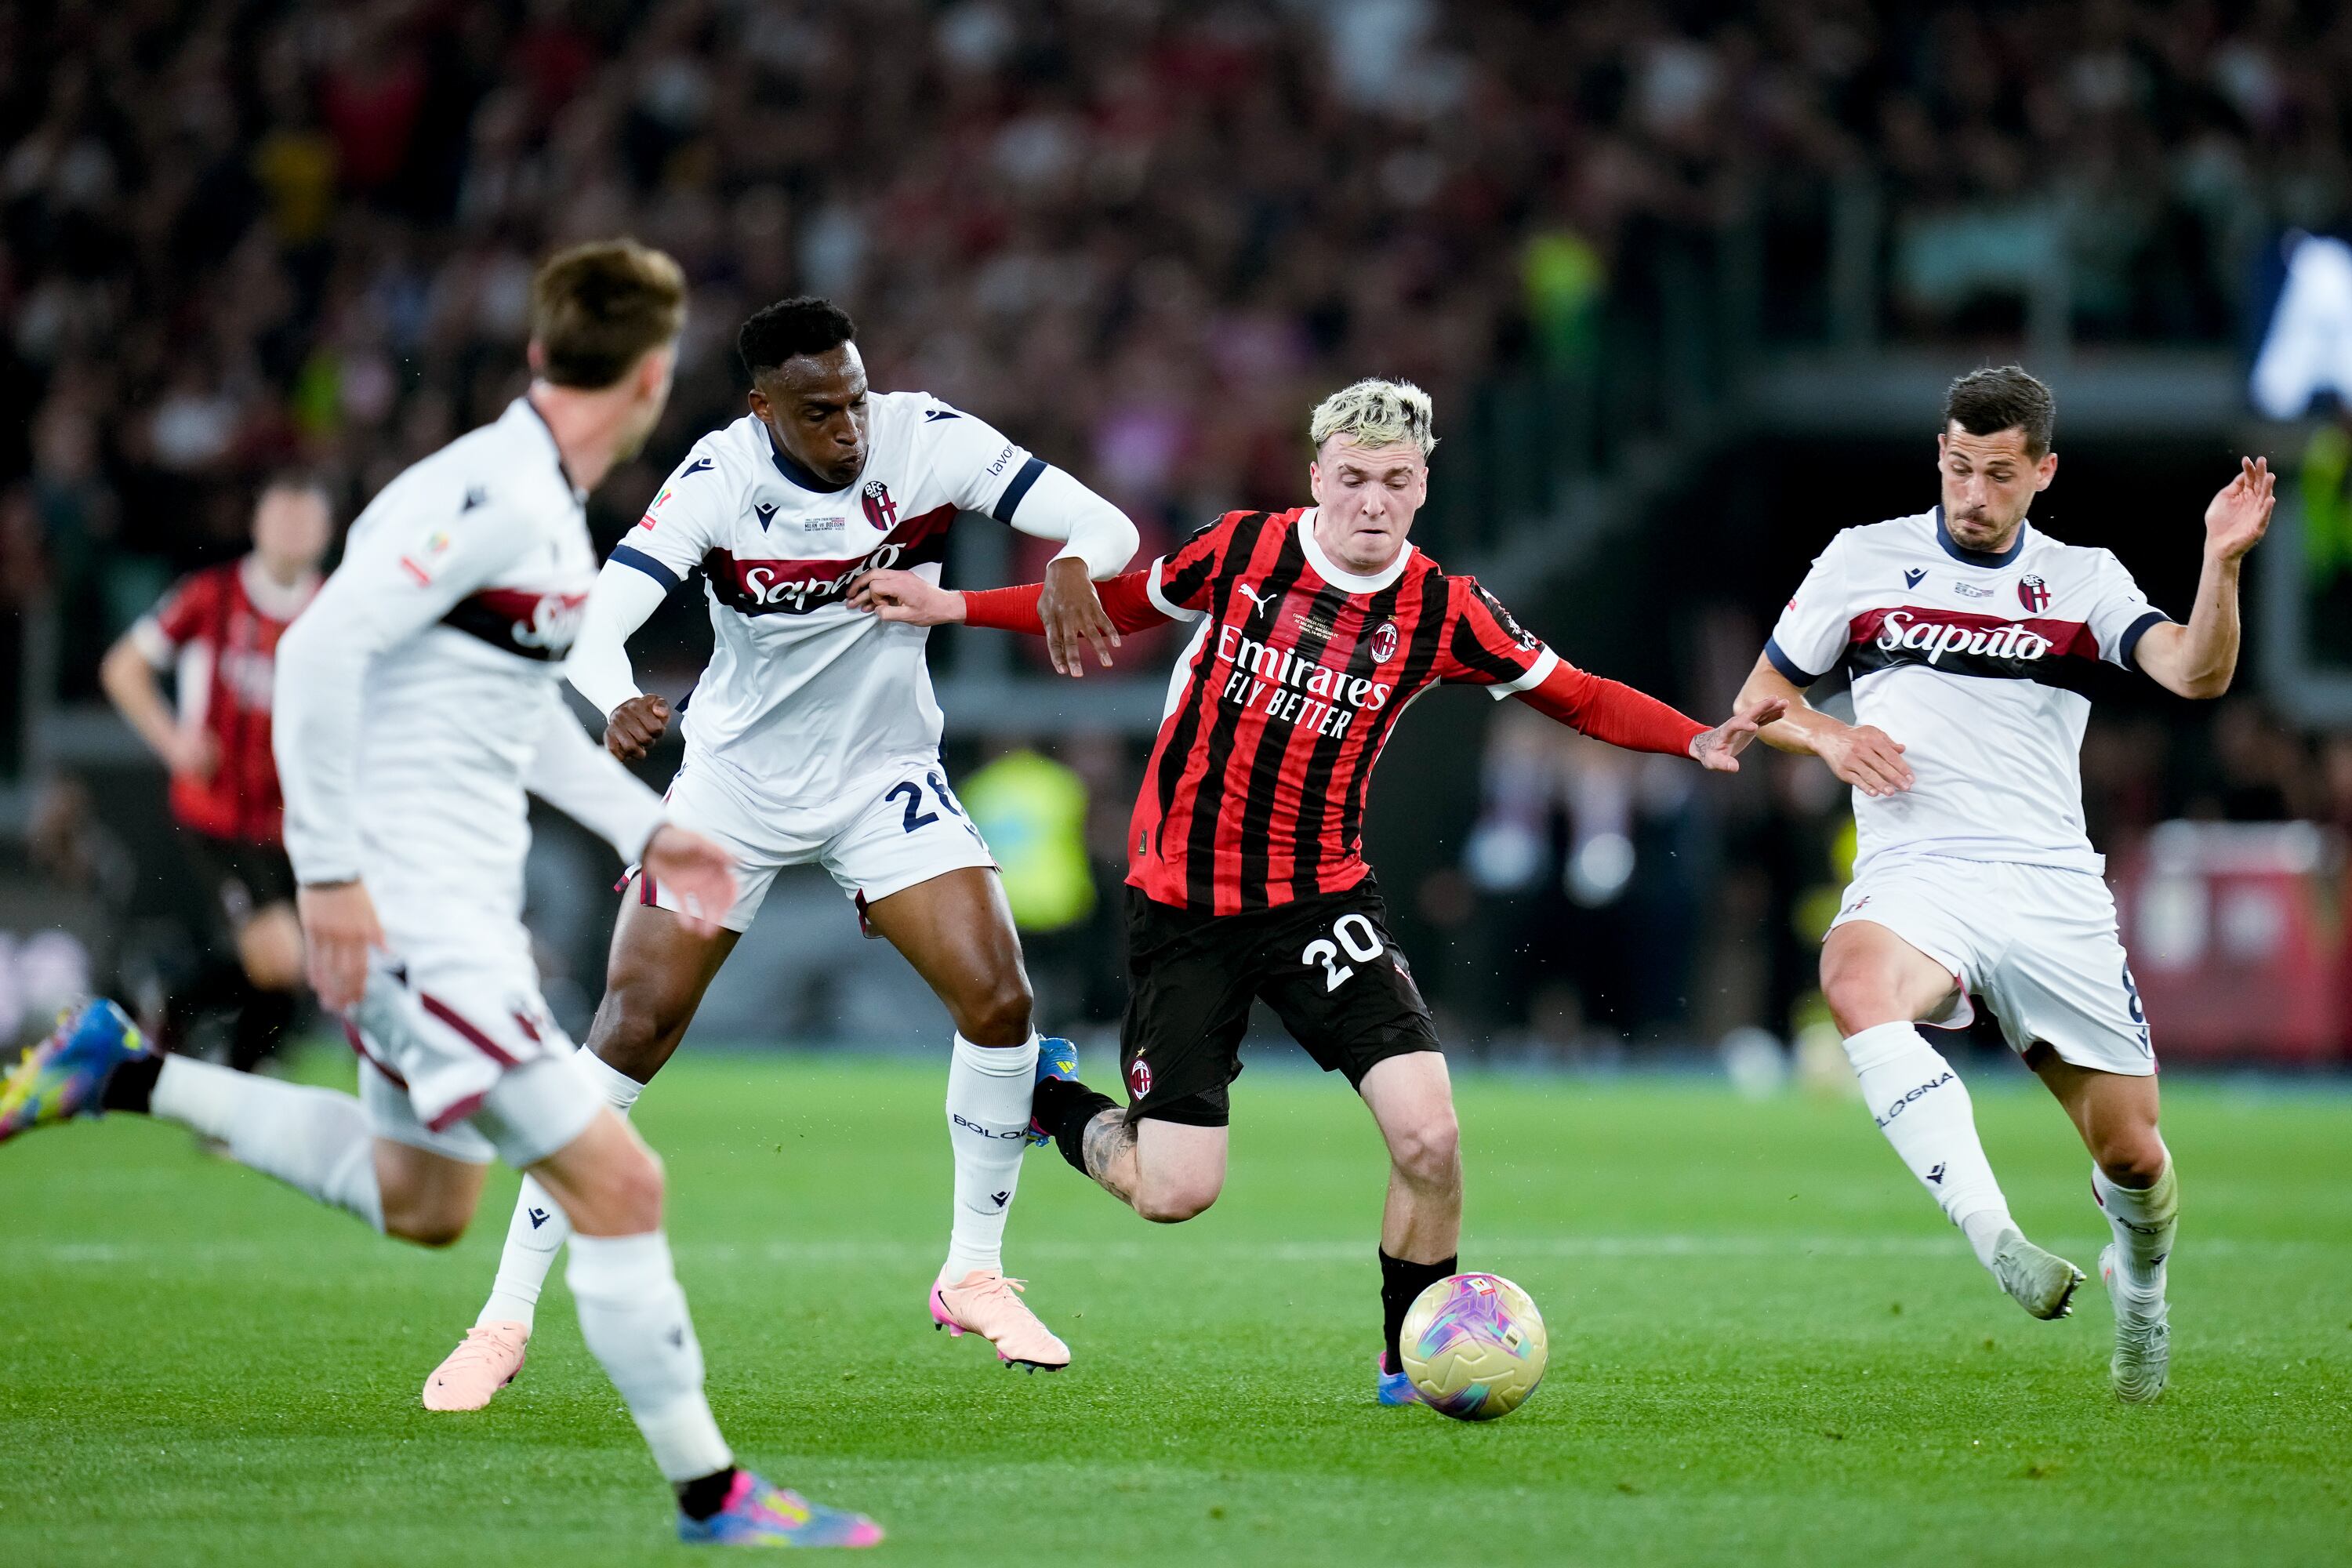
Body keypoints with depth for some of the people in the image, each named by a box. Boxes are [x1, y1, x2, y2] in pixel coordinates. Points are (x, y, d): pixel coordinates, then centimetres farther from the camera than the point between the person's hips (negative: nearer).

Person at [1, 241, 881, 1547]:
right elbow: (323, 649, -25)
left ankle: (129, 1076, 26)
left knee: (423, 1203, 24)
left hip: (461, 907, 10)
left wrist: (645, 828, 25)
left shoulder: (548, 507, 11)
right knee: (616, 1184, -9)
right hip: (411, 900, -10)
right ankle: (711, 1495, -1)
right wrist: (330, 869, -25)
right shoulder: (489, 496, -20)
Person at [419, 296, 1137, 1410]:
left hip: (886, 777, 2)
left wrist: (1072, 562, -42)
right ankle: (506, 1318, 3)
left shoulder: (927, 441, -16)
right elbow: (599, 616, -32)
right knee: (630, 1035, -6)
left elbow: (1104, 524, -18)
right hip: (736, 784, -2)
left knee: (999, 1001, -15)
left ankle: (974, 1276, 5)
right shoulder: (721, 477, -21)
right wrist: (617, 702, -55)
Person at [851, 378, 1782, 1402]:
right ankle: (1051, 1105, 30)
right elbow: (1119, 605, 11)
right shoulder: (1243, 549, -6)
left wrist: (1699, 741, -12)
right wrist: (947, 607, 8)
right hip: (1180, 901, -1)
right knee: (1176, 1193, -5)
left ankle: (1413, 1362, 6)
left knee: (1428, 1137, -17)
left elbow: (1575, 696, 4)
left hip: (1319, 898, 1)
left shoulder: (1444, 614, -6)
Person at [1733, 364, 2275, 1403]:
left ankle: (2139, 1288, 37)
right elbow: (1761, 697, 19)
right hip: (1915, 878, -1)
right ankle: (1995, 1238, -46)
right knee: (1855, 984, -38)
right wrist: (1830, 737, -2)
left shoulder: (2082, 581, 9)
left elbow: (2196, 674, -7)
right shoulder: (1864, 559, 10)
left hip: (2054, 889, 1)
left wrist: (2222, 562, -24)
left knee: (2131, 1153, 1)